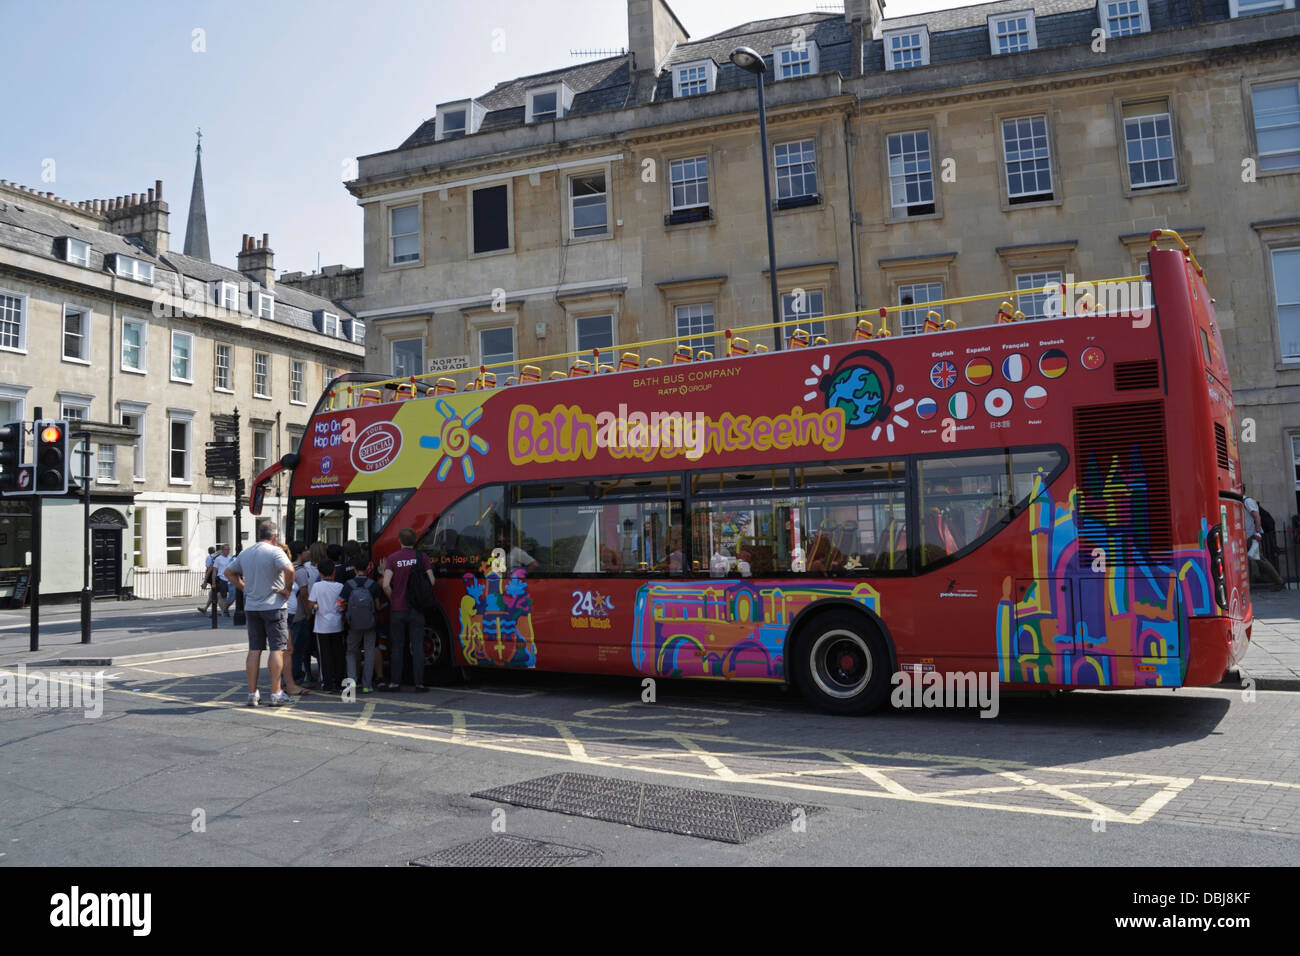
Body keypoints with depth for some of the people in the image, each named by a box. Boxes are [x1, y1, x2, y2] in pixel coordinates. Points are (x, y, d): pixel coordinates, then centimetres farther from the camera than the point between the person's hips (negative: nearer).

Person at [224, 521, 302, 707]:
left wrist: (244, 588, 15)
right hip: (273, 606, -6)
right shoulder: (274, 551, -10)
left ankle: (252, 693, 11)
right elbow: (289, 569, -26)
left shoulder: (245, 554, 11)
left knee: (254, 650, 9)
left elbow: (228, 572, 22)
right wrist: (288, 589, -11)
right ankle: (276, 693, 0)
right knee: (277, 649, 0)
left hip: (251, 607, 6)